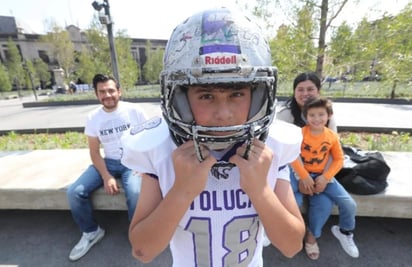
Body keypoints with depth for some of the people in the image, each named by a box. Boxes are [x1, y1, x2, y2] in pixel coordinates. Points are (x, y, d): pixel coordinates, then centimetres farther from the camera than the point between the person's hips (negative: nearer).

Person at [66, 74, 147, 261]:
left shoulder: (134, 111, -9)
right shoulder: (93, 118, -1)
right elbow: (94, 152, 1)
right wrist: (106, 177, -13)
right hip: (109, 162, 4)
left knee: (135, 194, -30)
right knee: (74, 193, -11)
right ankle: (91, 232, 17)